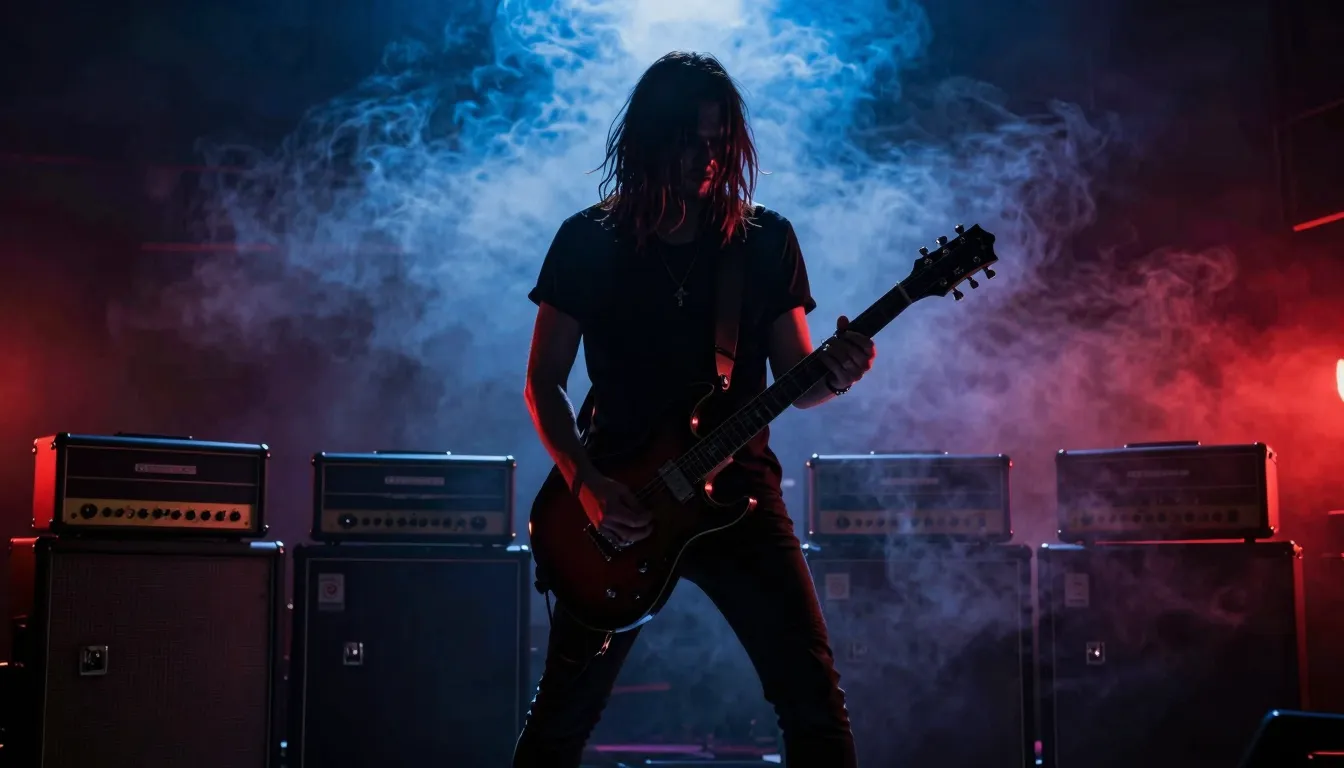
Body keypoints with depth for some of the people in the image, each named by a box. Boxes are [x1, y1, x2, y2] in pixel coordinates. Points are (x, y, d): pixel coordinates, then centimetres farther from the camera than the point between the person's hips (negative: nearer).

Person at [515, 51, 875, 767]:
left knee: (814, 700, -5)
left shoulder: (766, 240, 3)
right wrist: (586, 484, -13)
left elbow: (793, 381, 6)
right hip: (617, 503, 0)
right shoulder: (589, 241, 0)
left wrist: (832, 374, -18)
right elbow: (543, 382, 2)